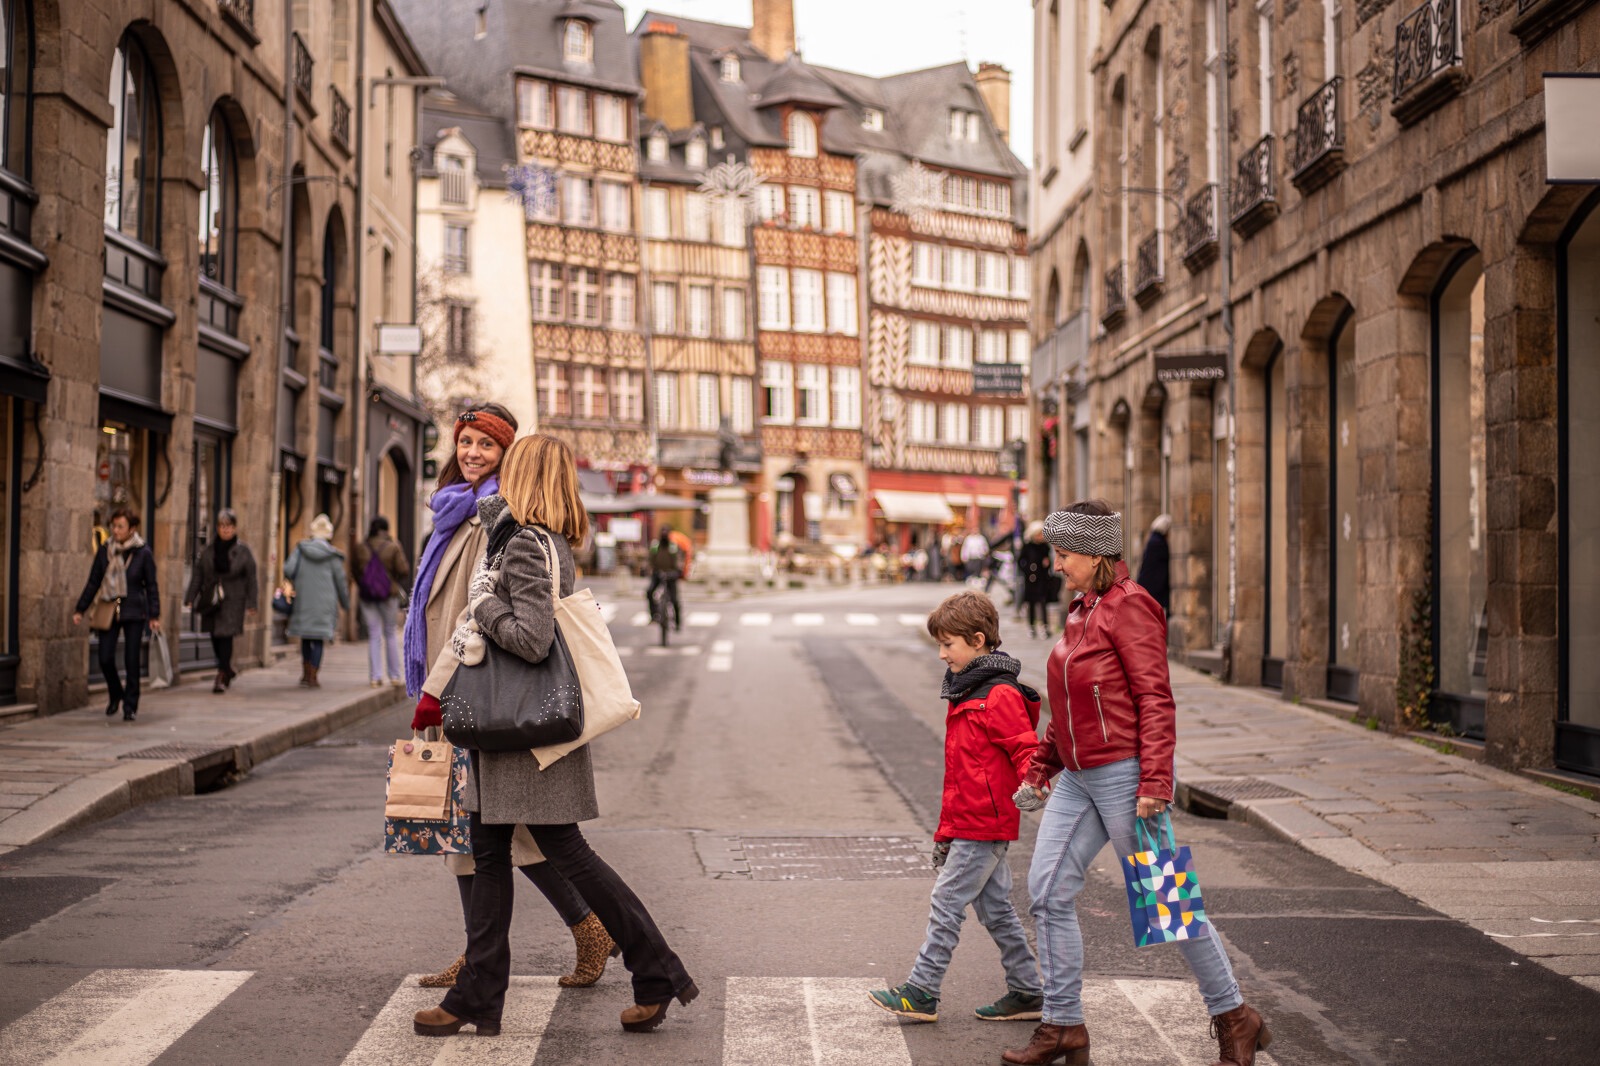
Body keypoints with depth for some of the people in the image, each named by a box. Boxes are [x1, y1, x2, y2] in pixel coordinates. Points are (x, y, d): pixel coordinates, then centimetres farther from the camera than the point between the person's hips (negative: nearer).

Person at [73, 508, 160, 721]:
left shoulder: (143, 553, -3)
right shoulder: (105, 550, 3)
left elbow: (152, 586, 1)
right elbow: (93, 582, 9)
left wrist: (154, 616, -4)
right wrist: (80, 609, 7)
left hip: (134, 611, -2)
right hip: (109, 610, 2)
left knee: (132, 662, -1)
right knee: (105, 659, -3)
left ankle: (130, 706, 10)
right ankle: (115, 694, 25)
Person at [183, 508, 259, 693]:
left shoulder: (244, 552, 0)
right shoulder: (207, 551, 7)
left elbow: (251, 580, 2)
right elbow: (197, 576, 9)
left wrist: (251, 605, -3)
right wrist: (190, 599, 4)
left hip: (232, 602, -3)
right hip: (211, 601, 3)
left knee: (225, 637, -11)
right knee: (215, 638, 8)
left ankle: (221, 677, -7)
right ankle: (227, 670, 29)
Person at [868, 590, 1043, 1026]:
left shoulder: (1000, 696, -14)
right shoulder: (965, 691, 16)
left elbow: (1026, 749, -19)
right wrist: (946, 830, 24)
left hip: (984, 825, -10)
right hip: (968, 822, 10)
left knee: (947, 901, -6)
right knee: (994, 908, 12)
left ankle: (921, 992, 0)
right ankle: (1026, 993, 17)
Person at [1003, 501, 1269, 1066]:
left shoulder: (1128, 606, -12)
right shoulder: (1081, 610, 14)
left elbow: (1155, 700, -17)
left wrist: (1154, 783, -23)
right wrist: (1039, 769, 21)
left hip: (1122, 772, -9)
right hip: (1078, 778, 9)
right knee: (1048, 889, 3)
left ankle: (1234, 1018, 14)